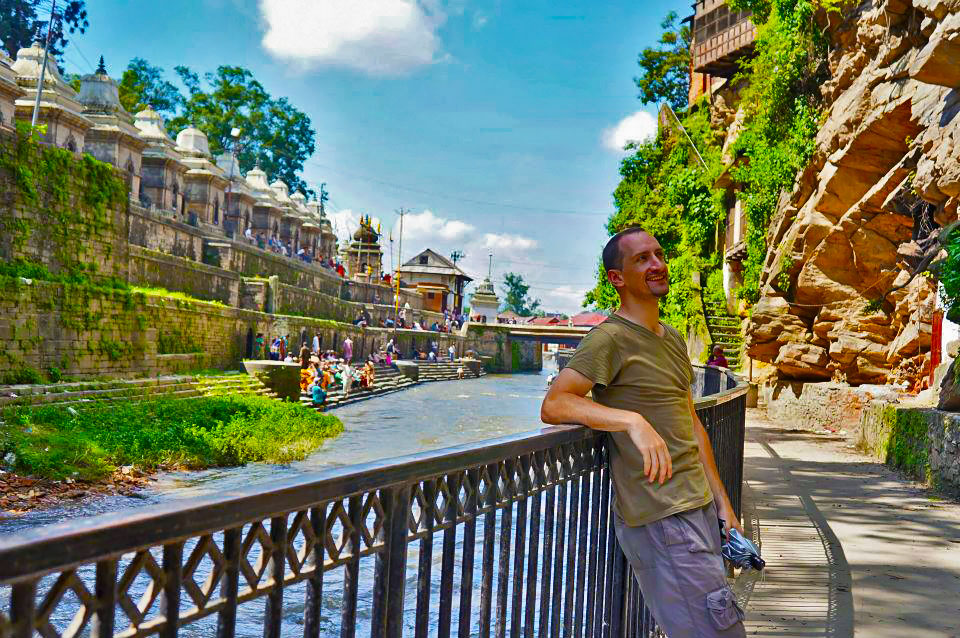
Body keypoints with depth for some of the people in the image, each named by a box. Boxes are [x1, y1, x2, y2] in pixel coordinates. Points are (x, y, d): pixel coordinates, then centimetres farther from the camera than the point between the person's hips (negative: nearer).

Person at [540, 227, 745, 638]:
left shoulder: (674, 340, 16)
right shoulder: (610, 338, -11)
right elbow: (553, 405, -22)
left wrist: (721, 501, 19)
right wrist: (633, 421, -34)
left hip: (700, 508, 9)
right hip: (660, 521, -9)